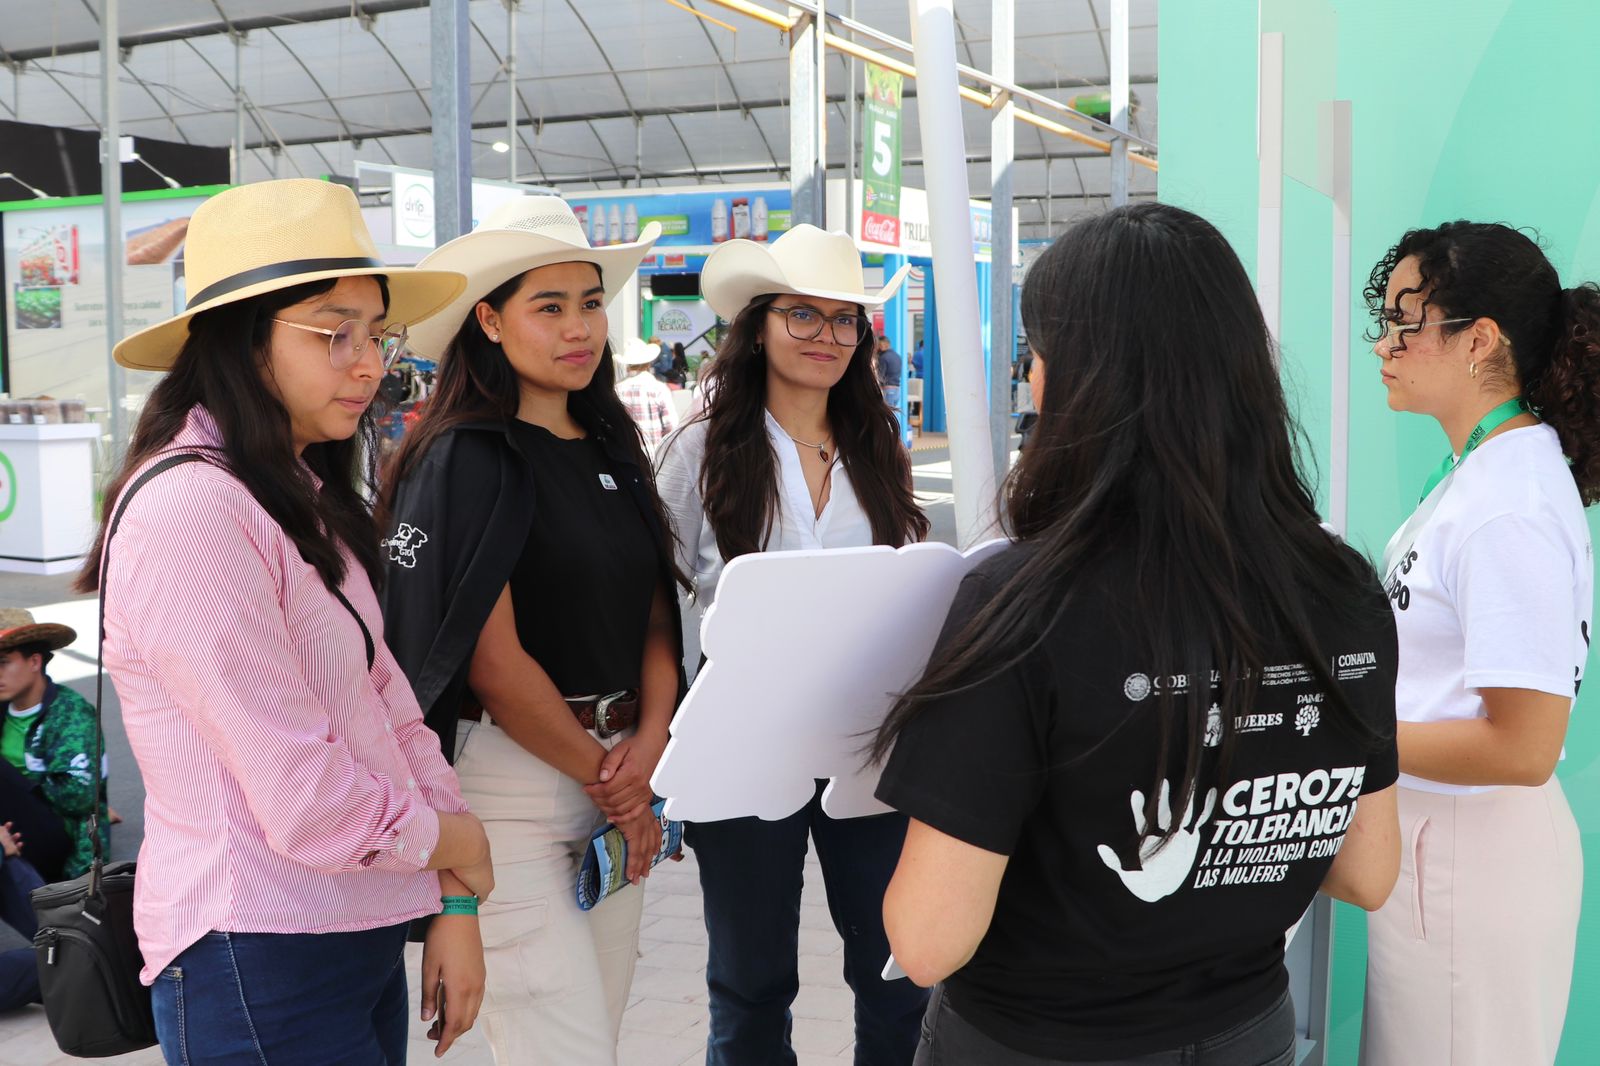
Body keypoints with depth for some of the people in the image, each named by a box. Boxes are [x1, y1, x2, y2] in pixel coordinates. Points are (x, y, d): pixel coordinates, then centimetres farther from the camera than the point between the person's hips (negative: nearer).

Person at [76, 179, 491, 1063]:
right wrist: (455, 844, -5)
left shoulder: (305, 501, 11)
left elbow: (387, 704, 7)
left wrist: (454, 903, -2)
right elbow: (305, 803, -22)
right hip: (260, 962, -8)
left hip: (363, 938, 8)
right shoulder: (189, 509, -20)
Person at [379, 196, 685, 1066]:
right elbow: (491, 660, -15)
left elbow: (656, 612, 9)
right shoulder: (464, 458, -10)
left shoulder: (612, 450, 12)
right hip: (511, 775, -7)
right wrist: (603, 778, -7)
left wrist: (648, 744, -7)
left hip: (618, 775, 7)